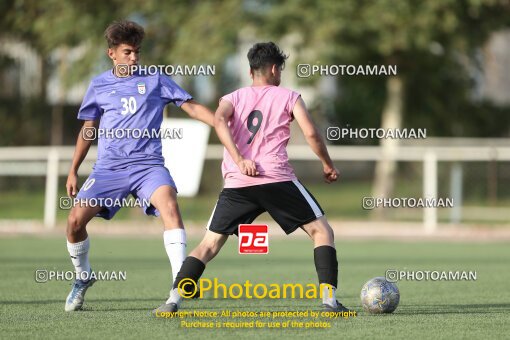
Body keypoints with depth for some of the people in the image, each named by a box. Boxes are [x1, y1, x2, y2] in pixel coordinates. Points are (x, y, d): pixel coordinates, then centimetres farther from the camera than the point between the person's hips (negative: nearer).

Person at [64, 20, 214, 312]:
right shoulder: (99, 85, 10)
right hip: (108, 167, 2)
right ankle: (83, 277, 19)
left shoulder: (155, 80, 6)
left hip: (148, 164, -2)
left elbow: (192, 107, 5)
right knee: (75, 220, -11)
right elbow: (88, 129, 19)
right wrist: (73, 171, 18)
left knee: (169, 203, -31)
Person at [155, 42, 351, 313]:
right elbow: (310, 133, 2)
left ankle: (173, 300, -7)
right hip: (277, 179, -2)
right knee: (321, 230, 10)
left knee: (209, 244, 10)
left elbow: (219, 120, -3)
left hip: (236, 183, 2)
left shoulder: (233, 98, 21)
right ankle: (329, 299, -4)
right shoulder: (289, 97, 15)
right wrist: (328, 166, 16)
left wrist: (239, 160, -10)